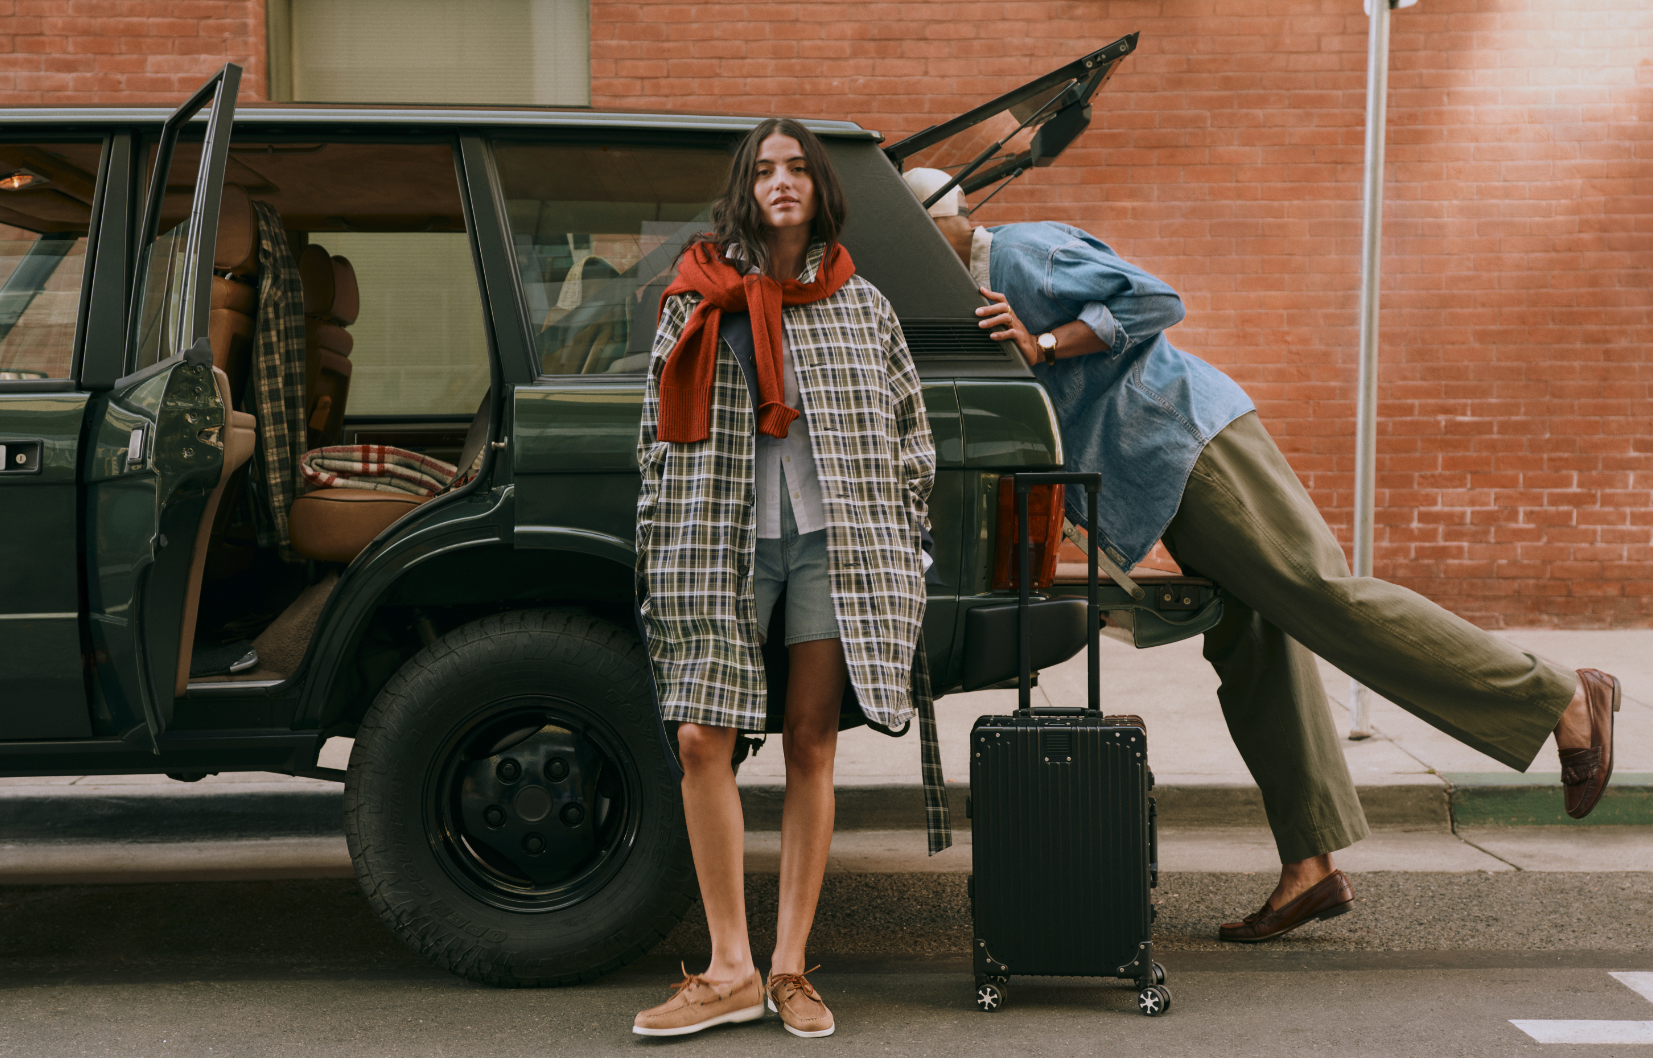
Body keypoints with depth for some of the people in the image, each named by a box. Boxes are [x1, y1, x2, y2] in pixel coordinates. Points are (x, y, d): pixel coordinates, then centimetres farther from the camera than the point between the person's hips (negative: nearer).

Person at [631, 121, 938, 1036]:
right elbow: (659, 433, 10)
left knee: (811, 747, 0)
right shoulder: (697, 300, 9)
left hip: (832, 540, 1)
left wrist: (895, 540, 8)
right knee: (702, 739, -8)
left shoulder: (862, 307, 12)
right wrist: (662, 556, 5)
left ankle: (789, 969, 9)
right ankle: (730, 971, 2)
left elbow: (910, 431, 16)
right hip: (721, 541, 0)